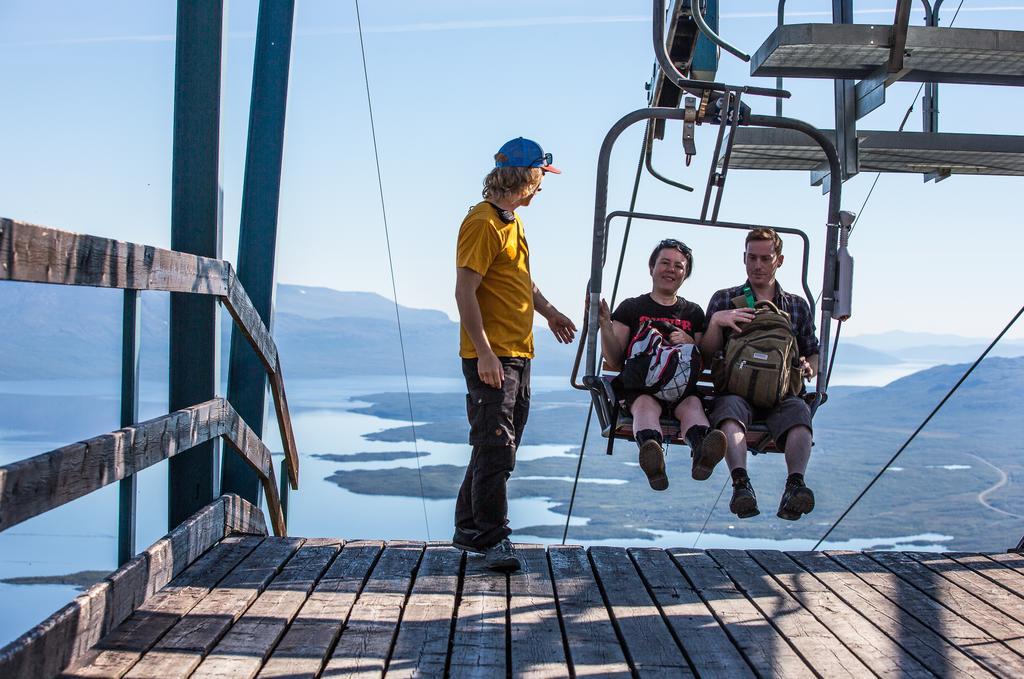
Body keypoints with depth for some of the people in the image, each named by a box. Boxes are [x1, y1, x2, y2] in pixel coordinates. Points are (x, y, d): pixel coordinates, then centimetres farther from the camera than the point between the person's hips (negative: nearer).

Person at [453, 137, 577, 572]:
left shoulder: (512, 220, 18)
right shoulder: (483, 223, -13)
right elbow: (465, 292, -19)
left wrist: (548, 312, 28)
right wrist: (485, 353, -23)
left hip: (517, 354, 10)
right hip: (491, 357, -10)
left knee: (499, 447, 14)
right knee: (495, 448, -8)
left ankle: (469, 529, 24)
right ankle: (492, 538, -3)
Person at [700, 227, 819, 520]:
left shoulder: (797, 306, 23)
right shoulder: (724, 300, 18)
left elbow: (813, 353, 26)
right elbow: (706, 354, 12)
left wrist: (809, 367, 2)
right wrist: (716, 321, -7)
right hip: (736, 388, -1)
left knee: (799, 409, -35)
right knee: (730, 407, -38)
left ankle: (795, 486, -51)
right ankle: (741, 484, -54)